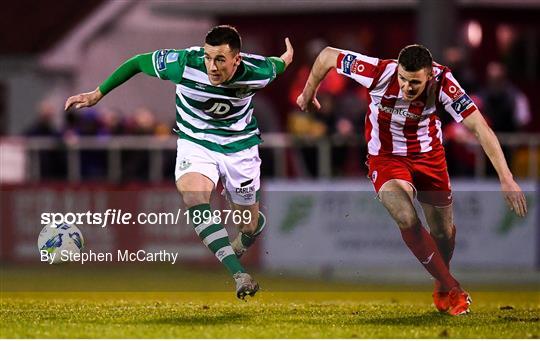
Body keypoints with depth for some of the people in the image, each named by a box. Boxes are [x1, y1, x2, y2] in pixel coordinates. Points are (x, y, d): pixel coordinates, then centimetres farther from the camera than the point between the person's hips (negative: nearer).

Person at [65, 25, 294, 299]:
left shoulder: (256, 73, -25)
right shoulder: (184, 64, -28)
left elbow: (277, 66, 0)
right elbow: (137, 62, -13)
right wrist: (97, 94, -8)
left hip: (240, 147, 1)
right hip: (195, 141, -1)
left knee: (249, 226, 11)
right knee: (194, 197, -32)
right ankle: (240, 276, -37)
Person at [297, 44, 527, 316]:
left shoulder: (442, 83, -29)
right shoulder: (380, 73, -30)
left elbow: (480, 128, -29)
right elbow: (328, 56, -16)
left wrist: (506, 179, -35)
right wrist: (308, 94, 2)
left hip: (429, 155, 1)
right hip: (386, 157, -1)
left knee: (444, 232, 9)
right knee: (407, 220, -24)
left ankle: (441, 286, 41)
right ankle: (451, 289, -8)